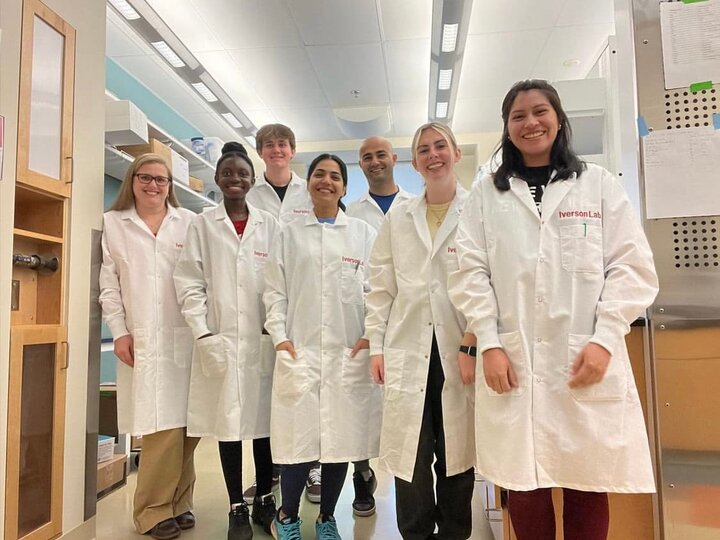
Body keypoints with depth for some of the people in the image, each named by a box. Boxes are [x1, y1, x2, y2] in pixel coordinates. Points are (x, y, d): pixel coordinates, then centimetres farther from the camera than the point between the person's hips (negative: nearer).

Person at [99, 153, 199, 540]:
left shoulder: (189, 222, 10)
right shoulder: (112, 224, 11)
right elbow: (108, 285, 7)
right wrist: (119, 332, 0)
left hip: (187, 338, 1)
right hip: (144, 341, -1)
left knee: (186, 424, 4)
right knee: (164, 427, -5)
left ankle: (178, 501, 21)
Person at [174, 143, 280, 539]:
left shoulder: (270, 226, 8)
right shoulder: (202, 226, 6)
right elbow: (189, 283, 1)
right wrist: (203, 333, -7)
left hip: (263, 339, 1)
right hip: (221, 340, -1)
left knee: (265, 420, 7)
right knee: (229, 421, 4)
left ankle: (264, 499, 25)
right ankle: (237, 508, 19)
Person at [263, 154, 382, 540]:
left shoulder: (364, 234, 10)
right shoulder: (289, 234, 11)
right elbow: (274, 290, 6)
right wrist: (280, 337, -4)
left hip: (350, 352, 1)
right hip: (299, 350, 0)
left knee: (342, 438, 7)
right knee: (298, 438, 0)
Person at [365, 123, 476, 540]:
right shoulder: (398, 218, 13)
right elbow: (381, 287, 11)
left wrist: (473, 345, -12)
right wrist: (376, 345, 6)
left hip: (460, 349, -2)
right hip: (408, 350, 2)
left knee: (457, 454, 8)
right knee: (410, 454, 6)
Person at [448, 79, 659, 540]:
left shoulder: (599, 184, 9)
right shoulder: (487, 194, 10)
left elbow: (633, 268, 3)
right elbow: (471, 273, 3)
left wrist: (605, 339, -9)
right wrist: (489, 344, -8)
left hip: (587, 360, 0)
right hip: (513, 361, 1)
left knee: (588, 487, 8)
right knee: (525, 485, 7)